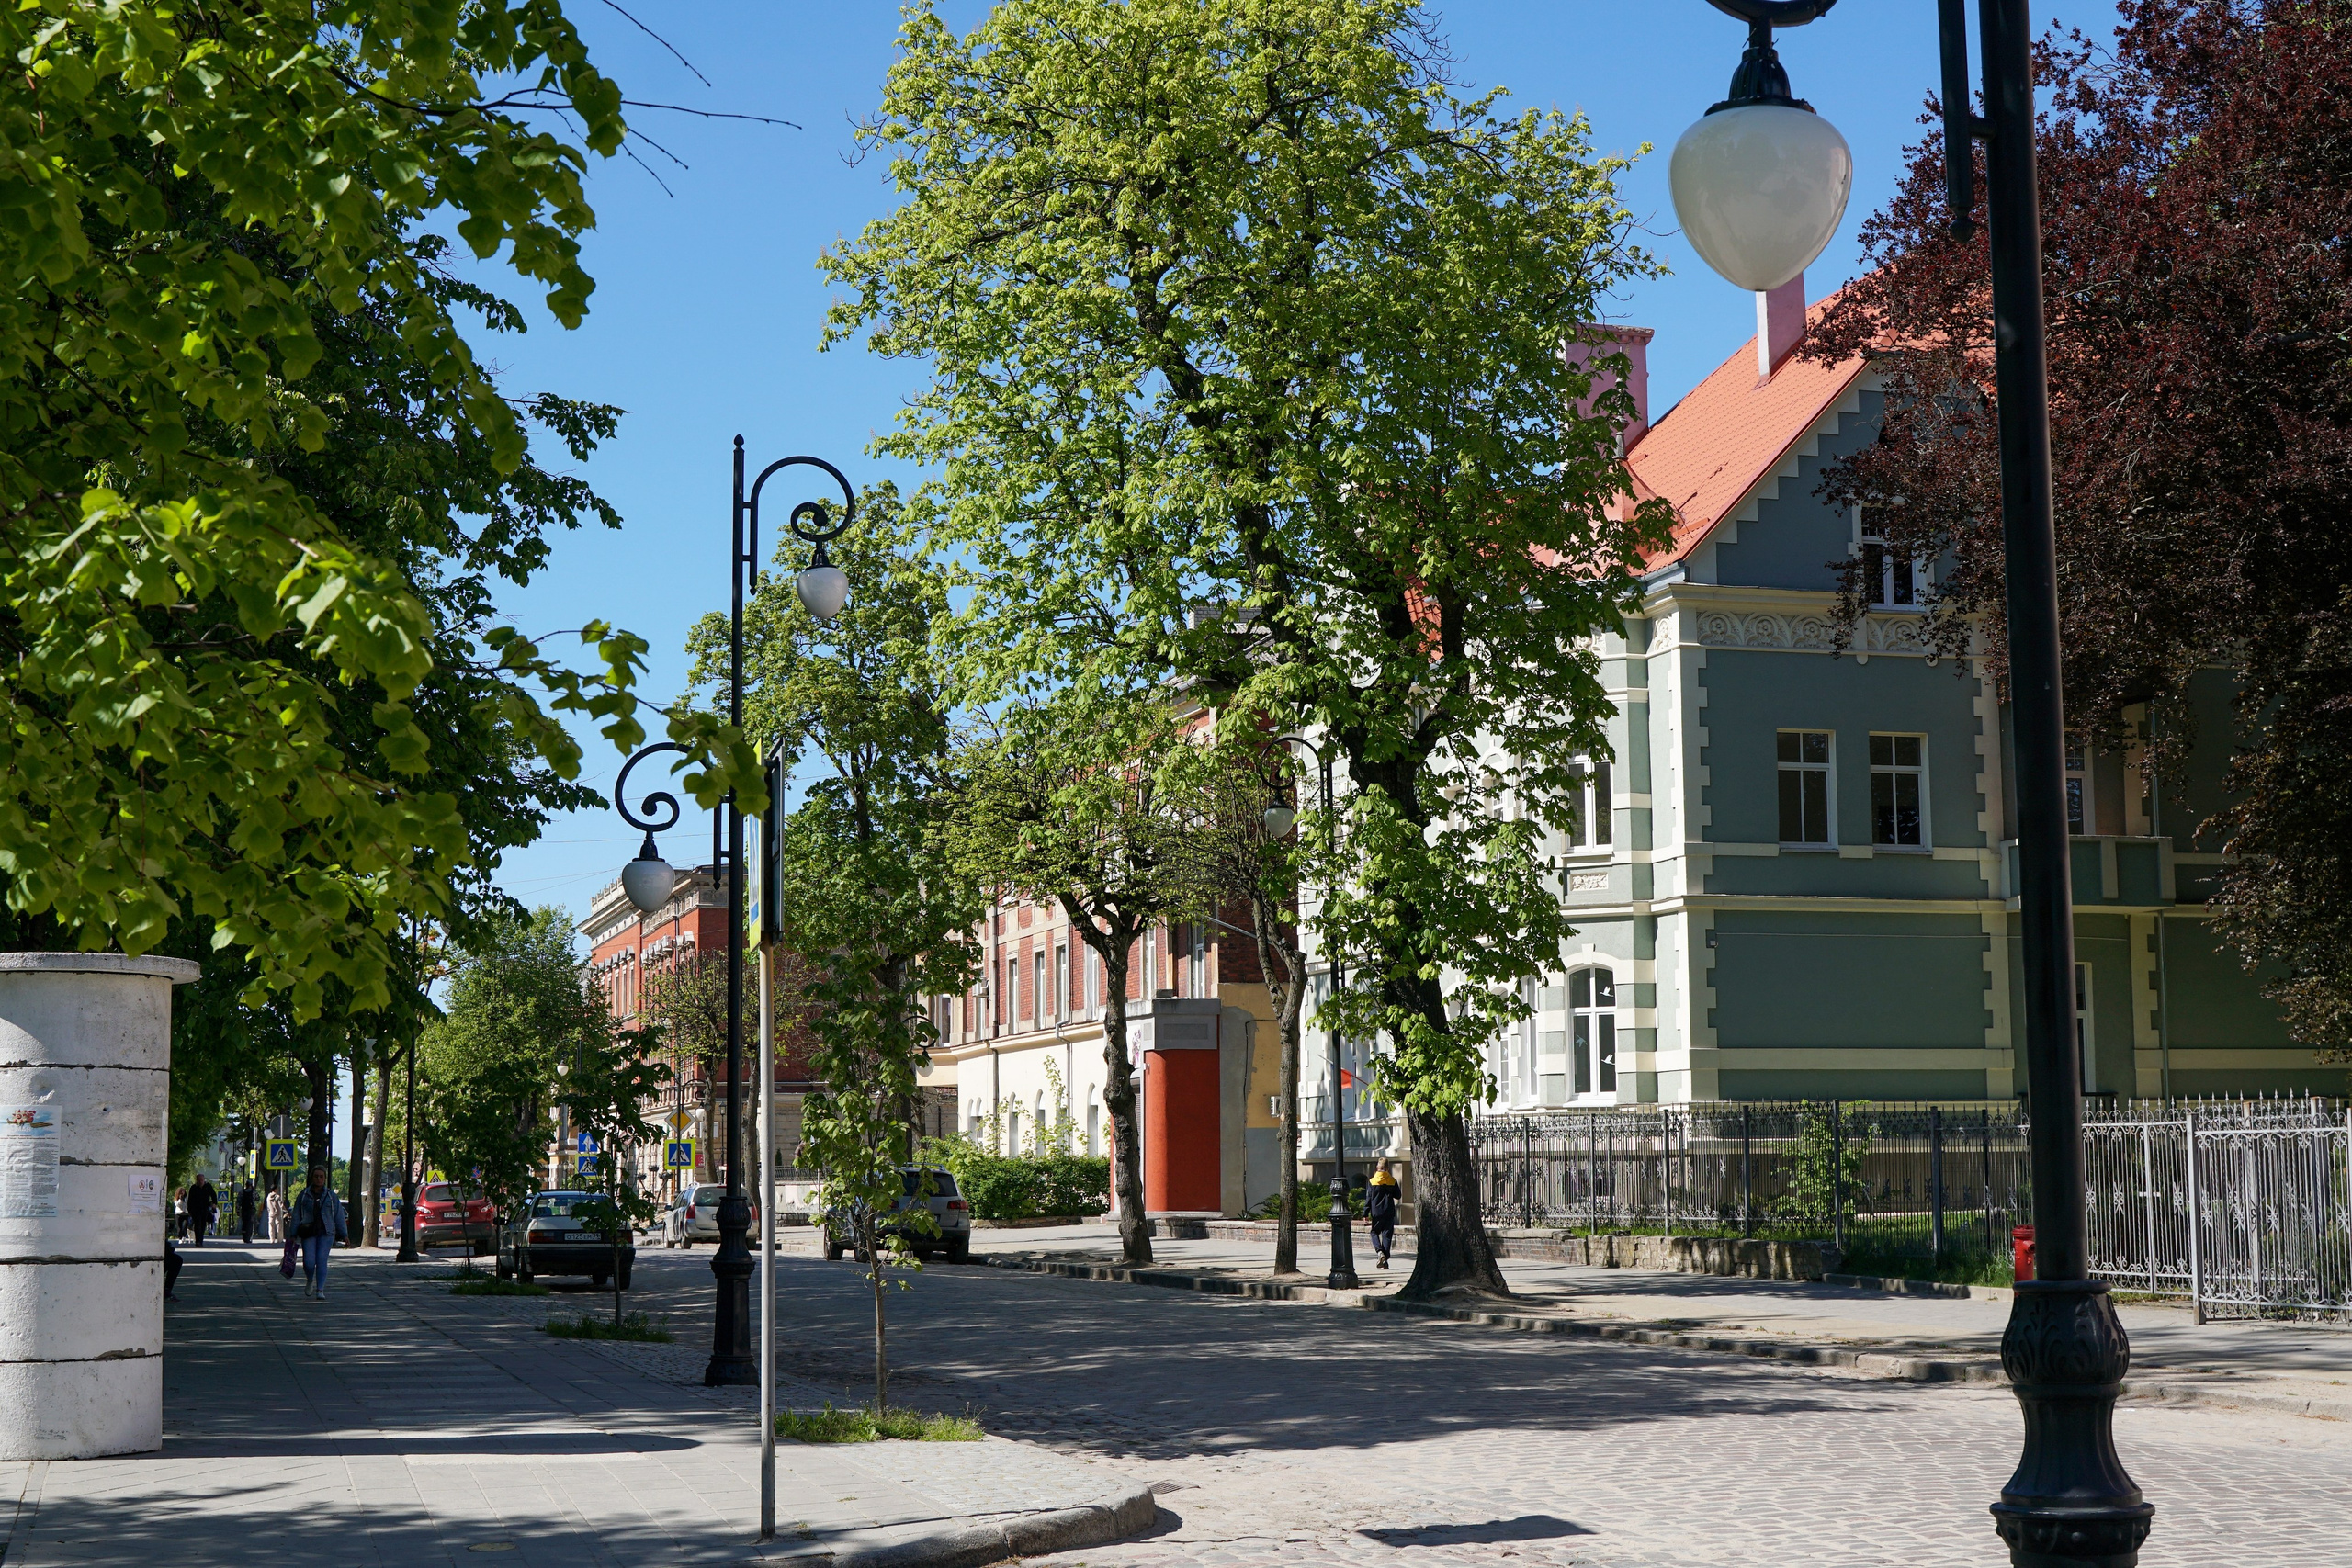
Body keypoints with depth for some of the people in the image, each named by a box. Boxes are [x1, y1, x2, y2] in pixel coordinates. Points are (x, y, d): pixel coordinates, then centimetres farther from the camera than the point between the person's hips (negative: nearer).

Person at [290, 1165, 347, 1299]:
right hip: (308, 1233, 0)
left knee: (321, 1261, -9)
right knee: (309, 1262, -8)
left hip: (326, 1233, 0)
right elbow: (296, 1216, 7)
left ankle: (320, 1290, -4)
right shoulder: (303, 1195, 8)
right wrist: (294, 1235, 1)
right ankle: (310, 1281, 23)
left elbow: (339, 1216, 10)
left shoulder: (331, 1196, 9)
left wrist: (343, 1235, 7)